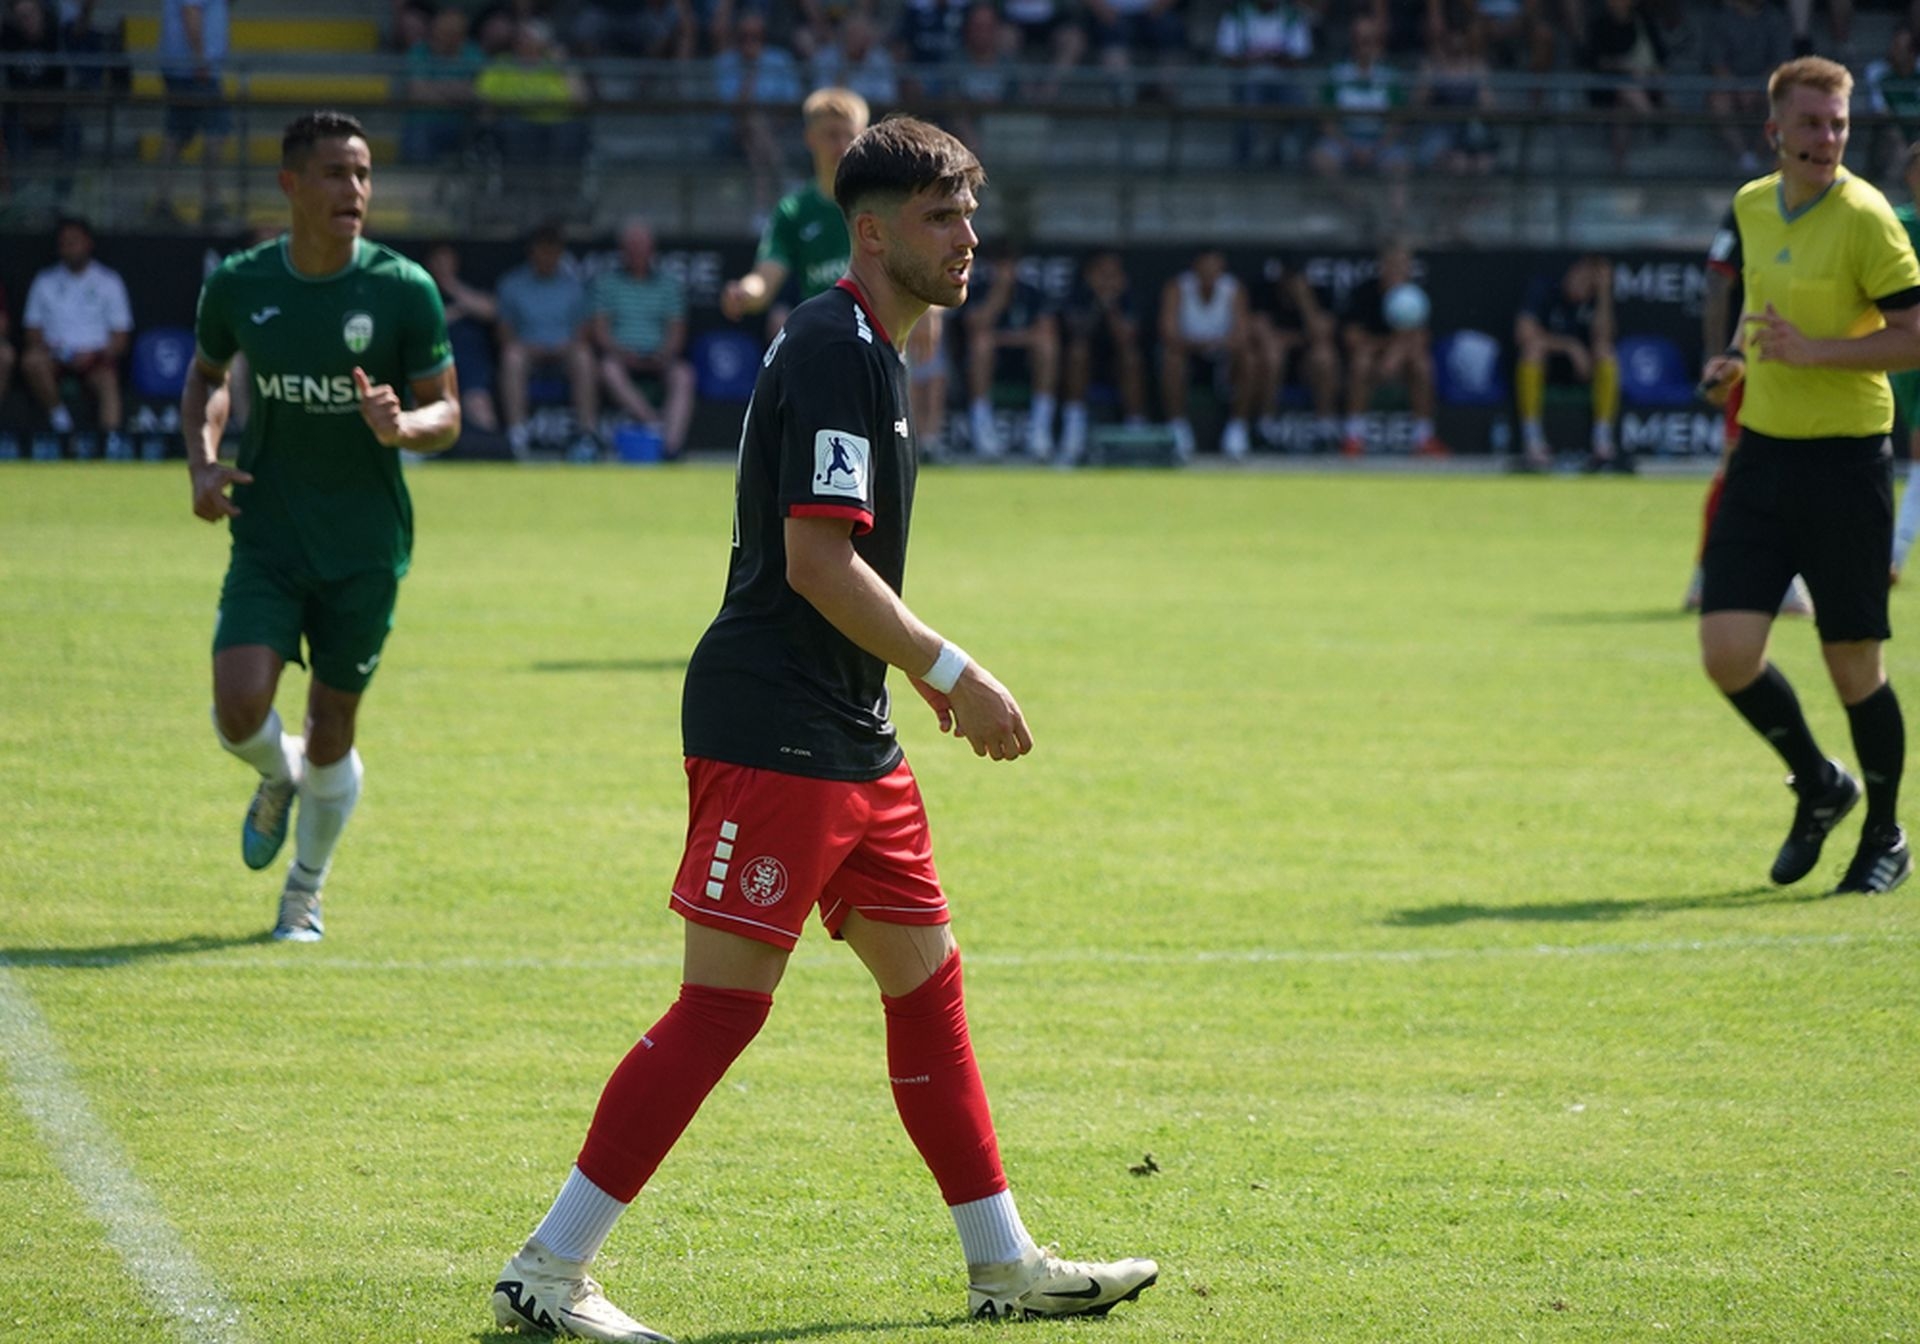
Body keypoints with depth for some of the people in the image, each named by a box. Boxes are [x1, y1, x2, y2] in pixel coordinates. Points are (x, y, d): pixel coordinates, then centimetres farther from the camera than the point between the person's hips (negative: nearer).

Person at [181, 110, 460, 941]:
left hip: (365, 548, -1)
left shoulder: (404, 290, -8)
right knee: (239, 711, -16)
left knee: (331, 733, 6)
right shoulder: (238, 286, -2)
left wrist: (401, 428, -25)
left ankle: (304, 897, 29)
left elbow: (447, 413, -2)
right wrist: (202, 462, 0)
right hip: (267, 540, 1)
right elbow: (206, 376, 17)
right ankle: (277, 779, 22)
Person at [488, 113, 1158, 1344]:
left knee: (926, 978, 13)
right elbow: (818, 563, -22)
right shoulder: (834, 354, -15)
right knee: (724, 1004, -10)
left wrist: (920, 668, 23)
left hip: (850, 737, 10)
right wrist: (953, 671, -18)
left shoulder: (872, 354, 17)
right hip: (770, 734, -10)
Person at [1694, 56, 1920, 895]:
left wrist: (1811, 351, -22)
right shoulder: (1751, 207, 8)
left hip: (1845, 457, -5)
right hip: (1763, 450, 5)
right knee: (1728, 653, -4)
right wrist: (1741, 354, 9)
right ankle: (1818, 786, 21)